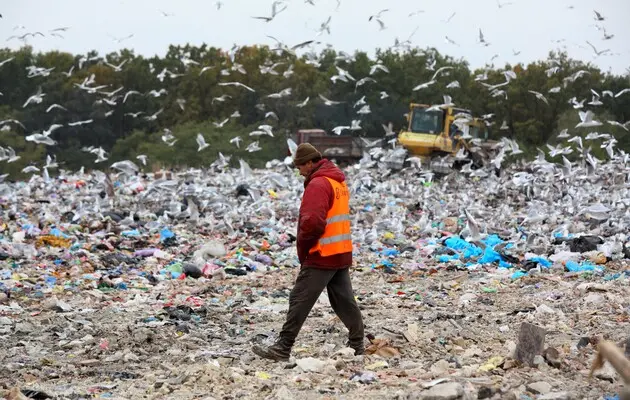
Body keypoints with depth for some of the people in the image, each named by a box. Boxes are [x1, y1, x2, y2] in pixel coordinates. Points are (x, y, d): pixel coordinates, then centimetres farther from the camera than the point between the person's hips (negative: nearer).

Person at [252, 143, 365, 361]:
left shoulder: (318, 184, -15)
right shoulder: (339, 182, 15)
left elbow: (312, 222, -25)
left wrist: (302, 249, -10)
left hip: (321, 255, -9)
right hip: (342, 253, 9)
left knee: (299, 301, -6)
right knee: (344, 302, 13)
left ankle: (282, 348, -5)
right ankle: (357, 345, 17)